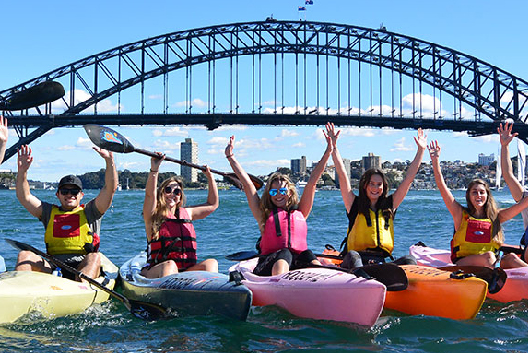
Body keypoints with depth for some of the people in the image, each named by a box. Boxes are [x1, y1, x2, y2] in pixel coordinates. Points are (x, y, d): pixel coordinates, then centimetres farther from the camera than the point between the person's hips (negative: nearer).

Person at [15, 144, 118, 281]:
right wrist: (22, 171, -2)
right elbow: (24, 197, 12)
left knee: (94, 257, -35)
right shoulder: (49, 212, 21)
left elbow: (110, 188, 4)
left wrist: (109, 161, -8)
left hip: (83, 268, -2)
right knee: (24, 255, -20)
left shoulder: (89, 212, 14)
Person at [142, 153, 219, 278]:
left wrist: (210, 177, 19)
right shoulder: (153, 215, 4)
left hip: (186, 271, 4)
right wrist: (154, 169, -27)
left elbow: (212, 204, 26)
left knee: (211, 263, -20)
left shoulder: (186, 213, 19)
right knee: (170, 264, -36)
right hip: (156, 272, -4)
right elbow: (150, 194, -15)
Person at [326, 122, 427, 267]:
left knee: (409, 260, -24)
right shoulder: (355, 205, 12)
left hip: (381, 263, 3)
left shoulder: (389, 205, 19)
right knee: (352, 256, -37)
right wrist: (334, 146, -1)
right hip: (354, 262, -3)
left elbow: (408, 178, 20)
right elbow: (342, 176, 5)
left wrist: (421, 150, 20)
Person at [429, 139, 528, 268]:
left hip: (490, 266, 3)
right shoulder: (461, 214, 6)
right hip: (462, 265, -3)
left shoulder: (496, 216, 13)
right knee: (488, 256, -30)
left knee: (511, 258, -24)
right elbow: (442, 187, -2)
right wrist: (435, 160, -10)